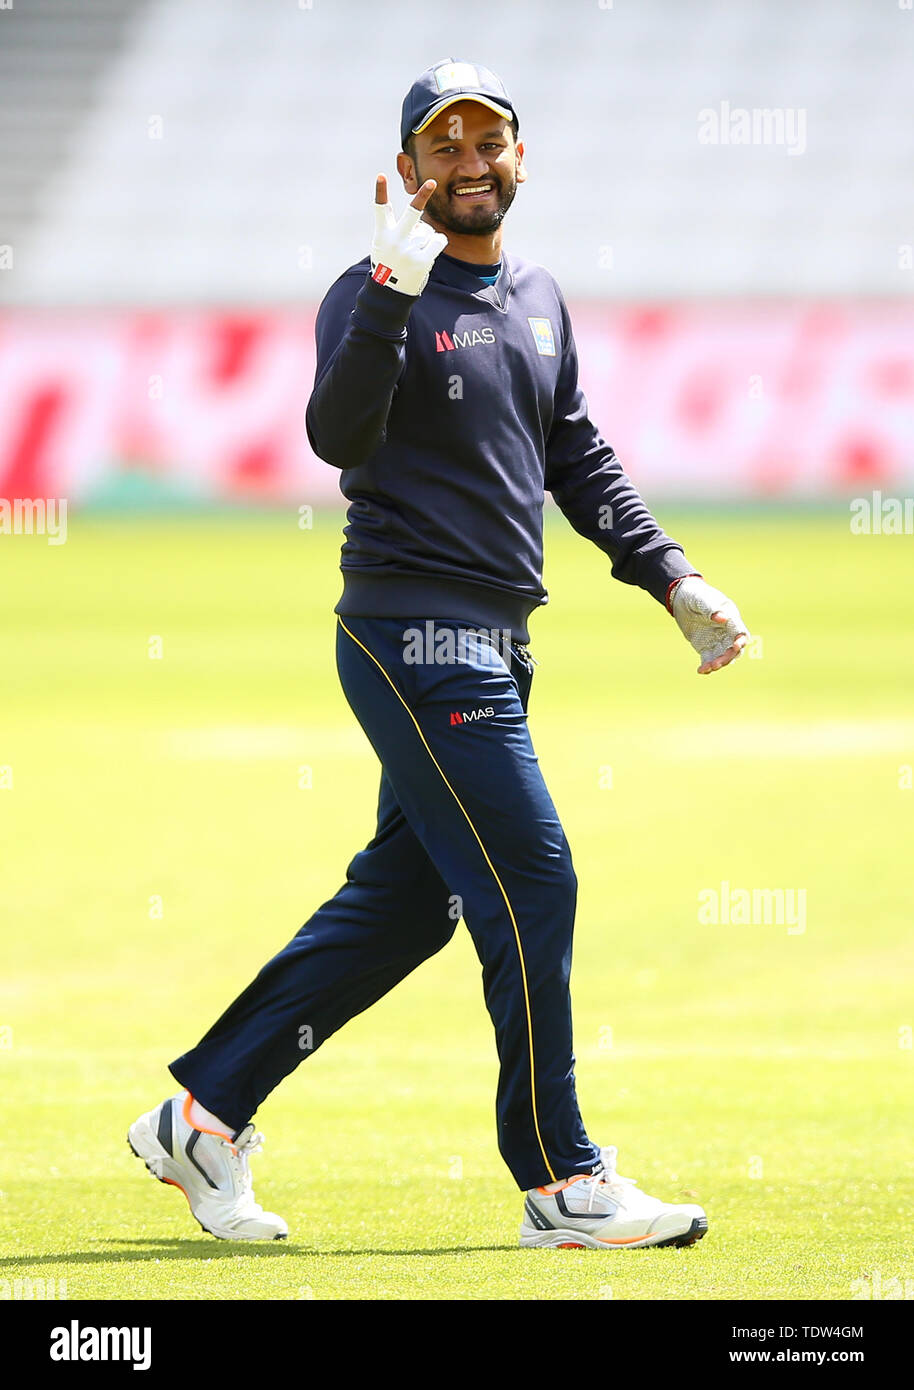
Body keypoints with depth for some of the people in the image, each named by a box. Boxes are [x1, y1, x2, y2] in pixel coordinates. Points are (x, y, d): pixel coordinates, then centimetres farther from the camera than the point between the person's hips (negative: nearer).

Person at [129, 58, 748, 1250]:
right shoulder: (376, 297, -9)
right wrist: (393, 292, -36)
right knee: (530, 886, -9)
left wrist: (672, 579, 17)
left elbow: (579, 460, 24)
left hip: (494, 647, 8)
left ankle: (206, 1115, 19)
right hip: (413, 635, -8)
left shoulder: (538, 300, 15)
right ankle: (562, 1182, -2)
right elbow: (340, 435, -26)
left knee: (403, 902, 10)